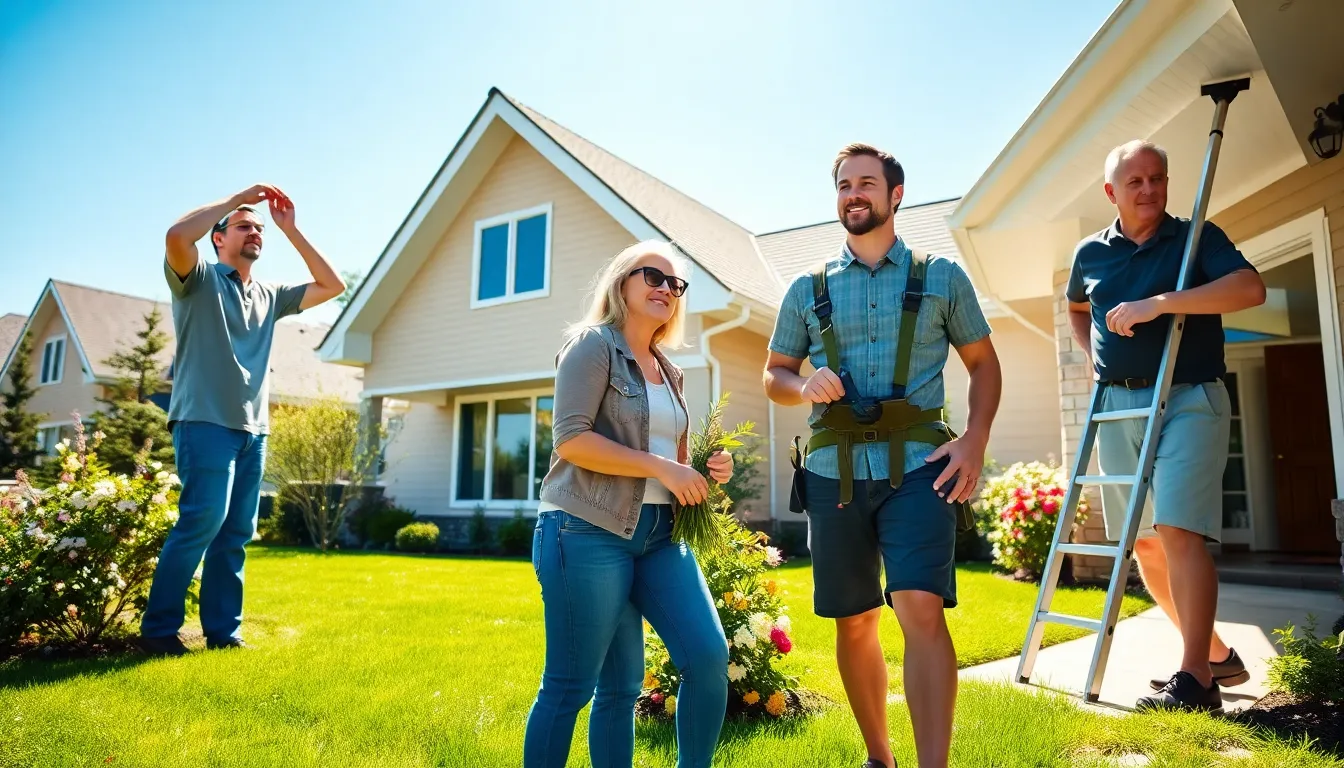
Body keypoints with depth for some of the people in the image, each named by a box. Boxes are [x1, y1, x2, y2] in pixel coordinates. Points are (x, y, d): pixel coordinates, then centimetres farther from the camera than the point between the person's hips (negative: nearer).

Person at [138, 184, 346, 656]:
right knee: (202, 520, -14)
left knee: (236, 532, 6)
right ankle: (158, 629, -1)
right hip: (205, 422, -6)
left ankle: (223, 632, 12)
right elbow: (177, 236, -18)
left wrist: (290, 229, 13)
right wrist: (238, 198, -8)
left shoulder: (268, 297, 19)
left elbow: (332, 286, 17)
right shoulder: (200, 280, 3)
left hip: (253, 430, 6)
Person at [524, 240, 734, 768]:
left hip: (660, 534, 7)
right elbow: (571, 438, -15)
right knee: (572, 684, 1)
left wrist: (703, 471, 4)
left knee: (709, 657, -2)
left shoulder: (668, 372, 19)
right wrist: (661, 467, -17)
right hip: (589, 531, -7)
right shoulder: (593, 345, -3)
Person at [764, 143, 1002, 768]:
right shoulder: (808, 289, 12)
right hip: (834, 472, 2)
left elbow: (984, 364, 11)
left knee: (921, 608, -19)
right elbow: (774, 375, 15)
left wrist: (975, 441, -5)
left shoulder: (941, 276, 9)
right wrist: (807, 388, -9)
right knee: (854, 622, 10)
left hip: (917, 465, -2)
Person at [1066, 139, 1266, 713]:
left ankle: (1196, 678, -9)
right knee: (1142, 541, 7)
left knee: (1178, 530, -17)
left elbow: (1250, 288, -17)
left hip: (1188, 400, -5)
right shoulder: (1090, 253, 12)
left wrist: (1158, 303, -22)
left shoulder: (1197, 237, 1)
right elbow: (1076, 308, 31)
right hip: (1117, 405, 5)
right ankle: (1216, 655, 22)